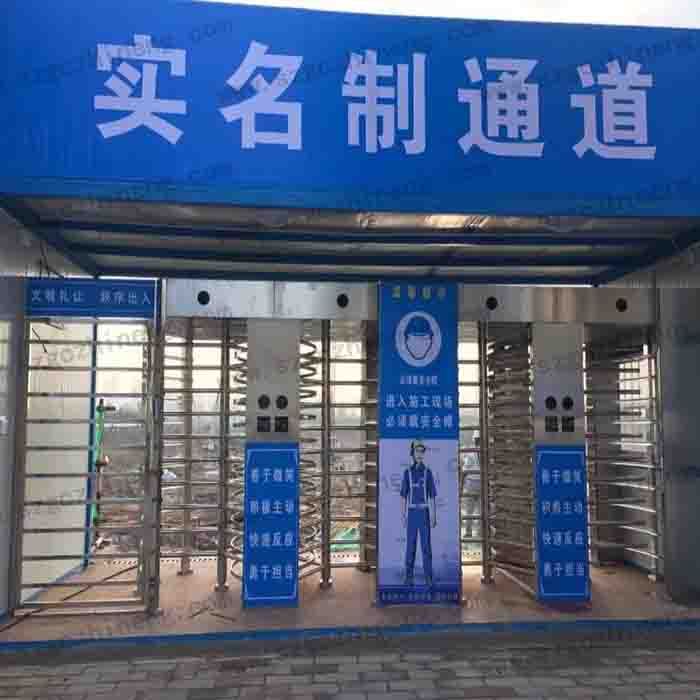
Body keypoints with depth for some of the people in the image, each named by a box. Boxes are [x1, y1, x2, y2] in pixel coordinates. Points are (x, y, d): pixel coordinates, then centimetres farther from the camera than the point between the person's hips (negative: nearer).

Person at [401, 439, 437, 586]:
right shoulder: (407, 472, 4)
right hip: (411, 513, 0)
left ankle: (428, 577, 6)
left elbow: (432, 496, 2)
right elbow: (403, 496, 4)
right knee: (410, 544, 2)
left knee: (426, 544, -2)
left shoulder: (428, 472, 3)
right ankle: (409, 576, 12)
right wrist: (403, 516, -2)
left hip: (424, 513, 0)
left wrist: (434, 516, -4)